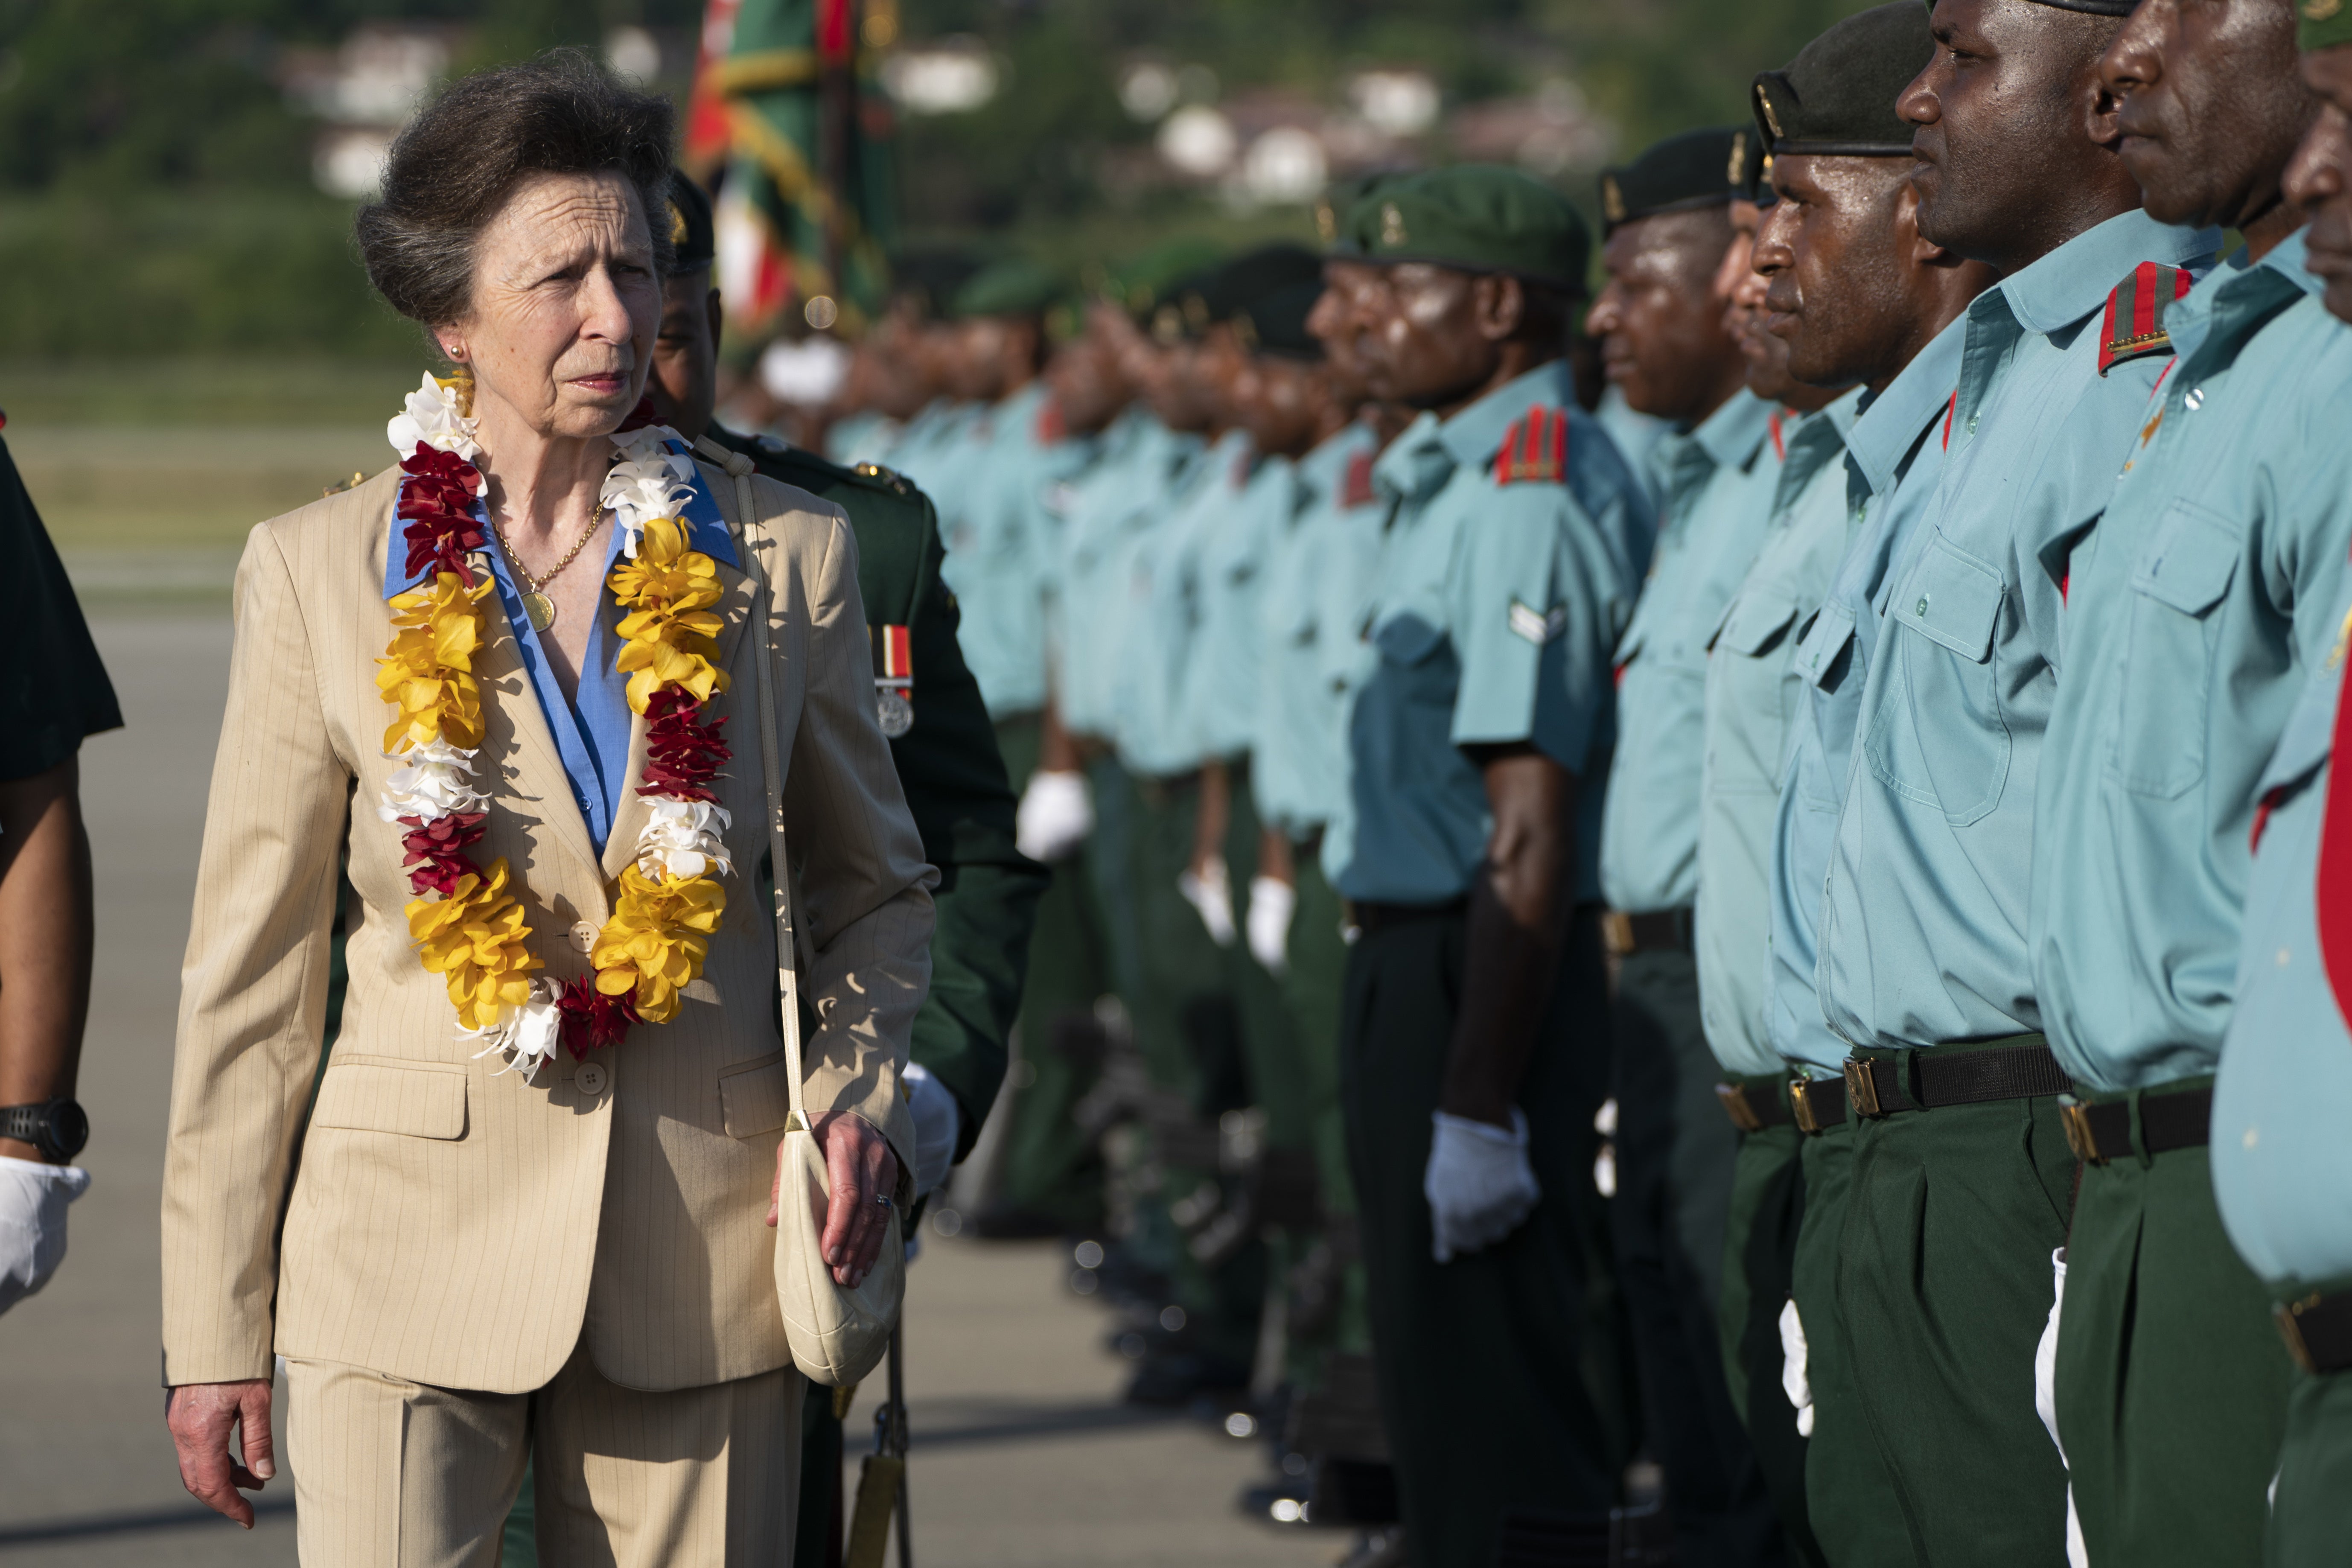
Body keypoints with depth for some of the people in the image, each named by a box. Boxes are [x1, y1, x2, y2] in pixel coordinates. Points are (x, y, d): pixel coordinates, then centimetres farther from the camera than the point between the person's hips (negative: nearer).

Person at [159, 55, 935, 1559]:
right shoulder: (321, 572, 2)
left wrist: (863, 1098, -2)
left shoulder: (786, 556, 5)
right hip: (418, 1247, -1)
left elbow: (879, 886, 18)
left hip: (706, 1265, 1)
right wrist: (215, 1329, 2)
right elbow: (251, 970, 4)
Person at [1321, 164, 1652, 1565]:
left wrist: (1477, 1103, -25)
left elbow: (1531, 833, -23)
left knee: (1493, 1408, -6)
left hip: (1484, 974, -11)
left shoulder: (1524, 500, -19)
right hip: (1415, 957, 11)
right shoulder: (1458, 476, 13)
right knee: (1441, 1377, 18)